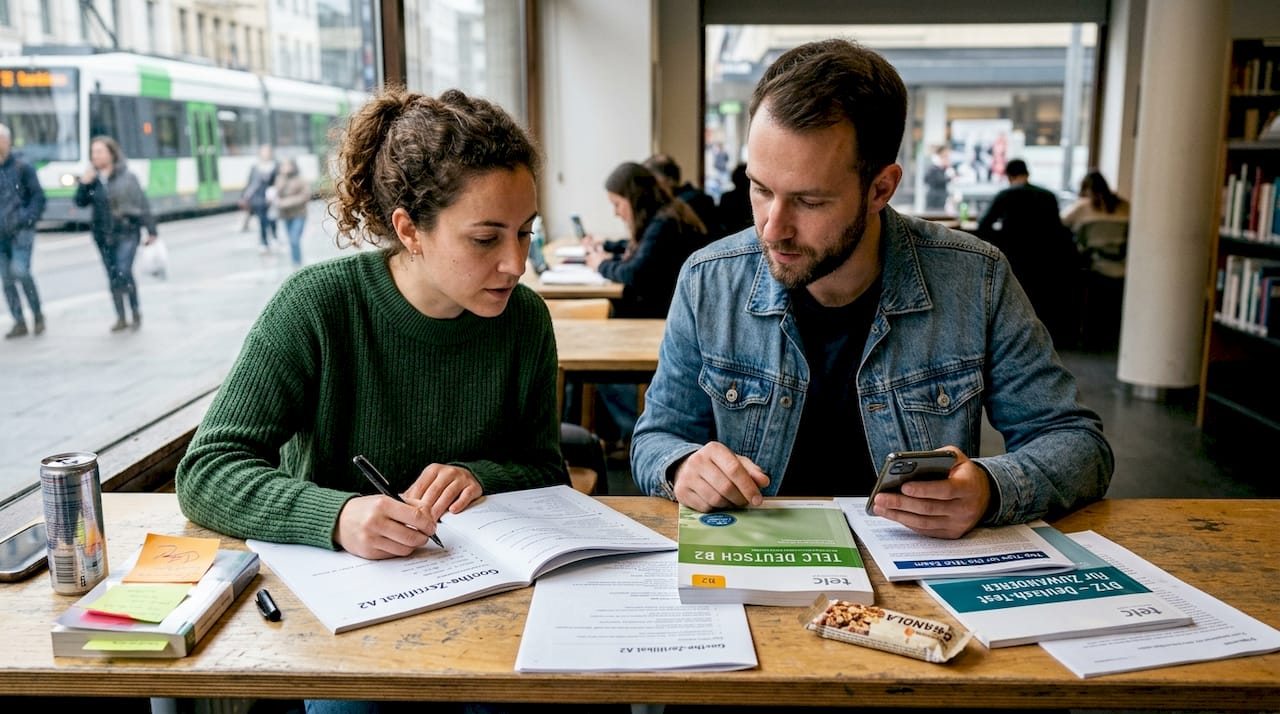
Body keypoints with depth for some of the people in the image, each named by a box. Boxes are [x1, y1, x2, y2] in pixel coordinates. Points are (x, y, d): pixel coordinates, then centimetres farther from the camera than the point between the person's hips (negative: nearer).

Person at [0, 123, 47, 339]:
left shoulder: (22, 167, -1)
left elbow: (39, 198, -1)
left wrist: (25, 218, -13)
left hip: (21, 232, -4)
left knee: (20, 272, -17)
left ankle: (37, 314, 2)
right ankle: (19, 323, 11)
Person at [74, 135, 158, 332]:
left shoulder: (126, 177, -4)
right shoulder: (92, 178, 7)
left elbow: (143, 203, -3)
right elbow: (80, 202, 6)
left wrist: (151, 230, -5)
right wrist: (83, 184, -11)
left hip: (126, 232, -4)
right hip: (103, 235, 4)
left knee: (124, 273, -15)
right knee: (113, 277, 7)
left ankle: (136, 313, 3)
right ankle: (121, 318, 15)